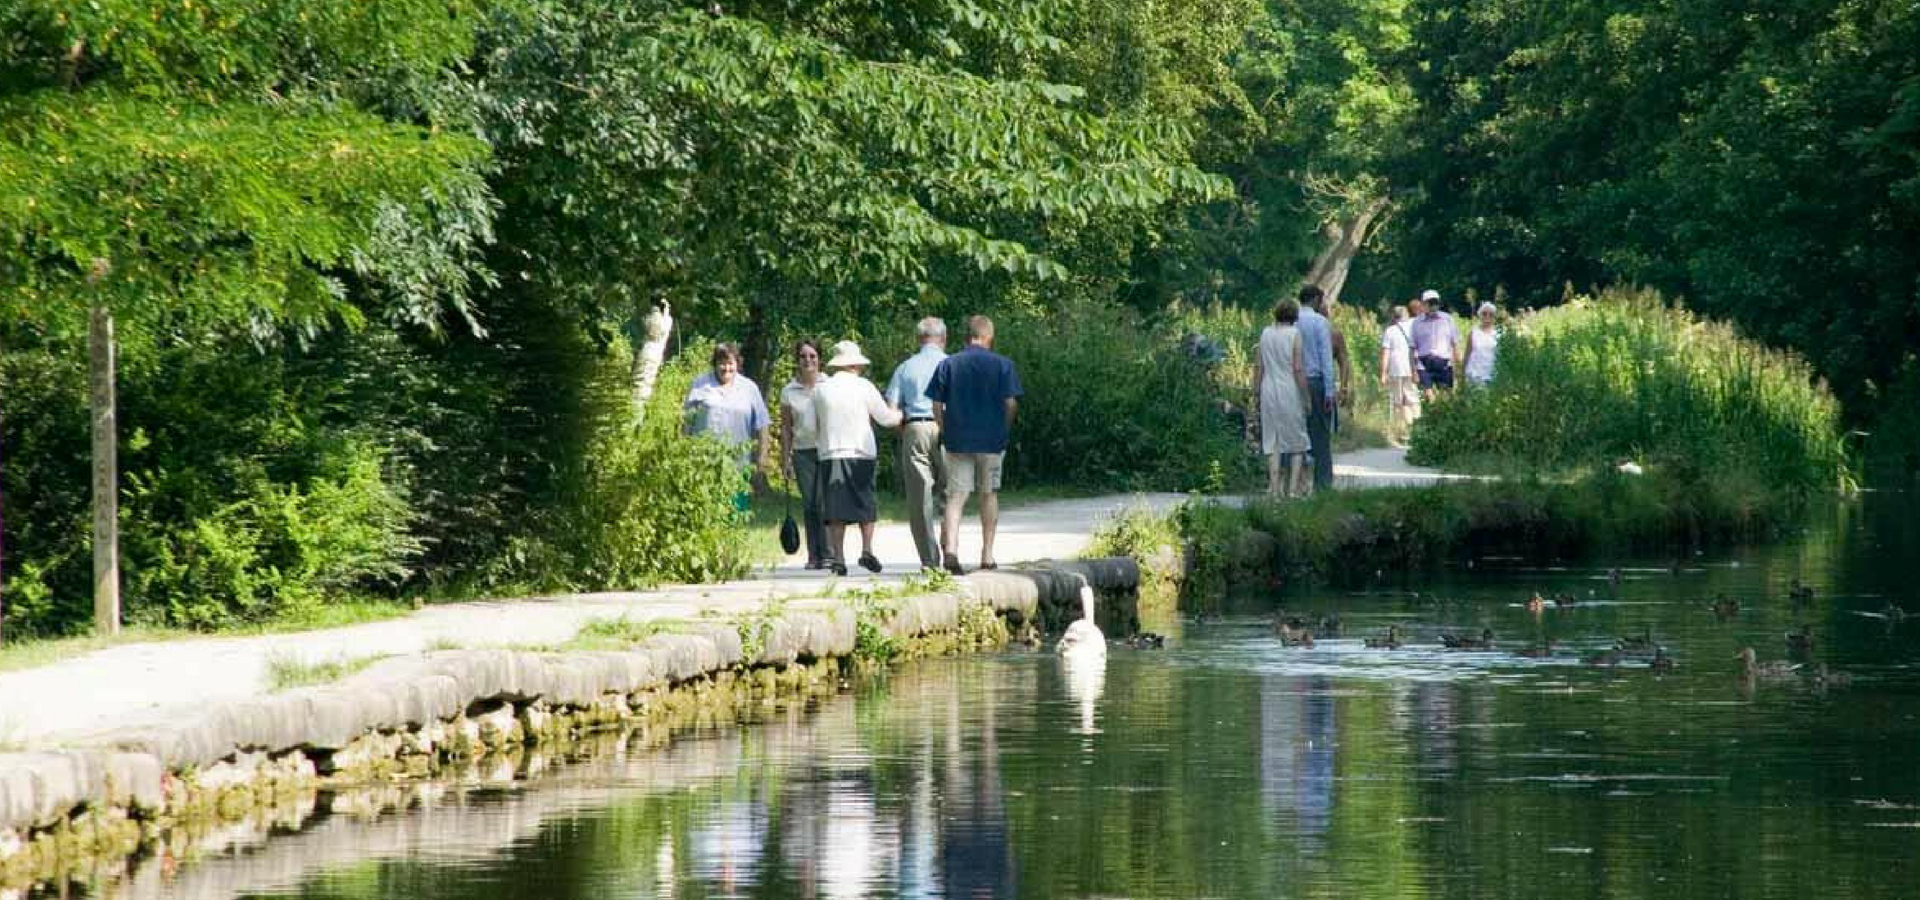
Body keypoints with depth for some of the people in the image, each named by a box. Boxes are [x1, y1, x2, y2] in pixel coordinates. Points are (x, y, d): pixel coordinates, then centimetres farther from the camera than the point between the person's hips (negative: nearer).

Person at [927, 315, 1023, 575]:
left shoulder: (947, 365, 1)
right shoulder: (1002, 364, -3)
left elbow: (937, 406, 0)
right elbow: (1011, 403, -6)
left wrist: (947, 432, 11)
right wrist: (1004, 430, 9)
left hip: (957, 440, 1)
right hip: (991, 440, 0)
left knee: (955, 496, -1)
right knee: (989, 495, 14)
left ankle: (950, 547, -21)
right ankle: (987, 553, 18)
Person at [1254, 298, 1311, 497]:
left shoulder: (1265, 334, 4)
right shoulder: (1294, 334, -8)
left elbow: (1259, 367, 6)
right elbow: (1298, 368, -11)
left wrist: (1256, 392, 13)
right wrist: (1306, 396, -6)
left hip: (1269, 391, 4)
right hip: (1290, 391, -4)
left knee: (1272, 440, 7)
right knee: (1297, 441, 6)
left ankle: (1274, 486, 1)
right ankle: (1294, 486, -1)